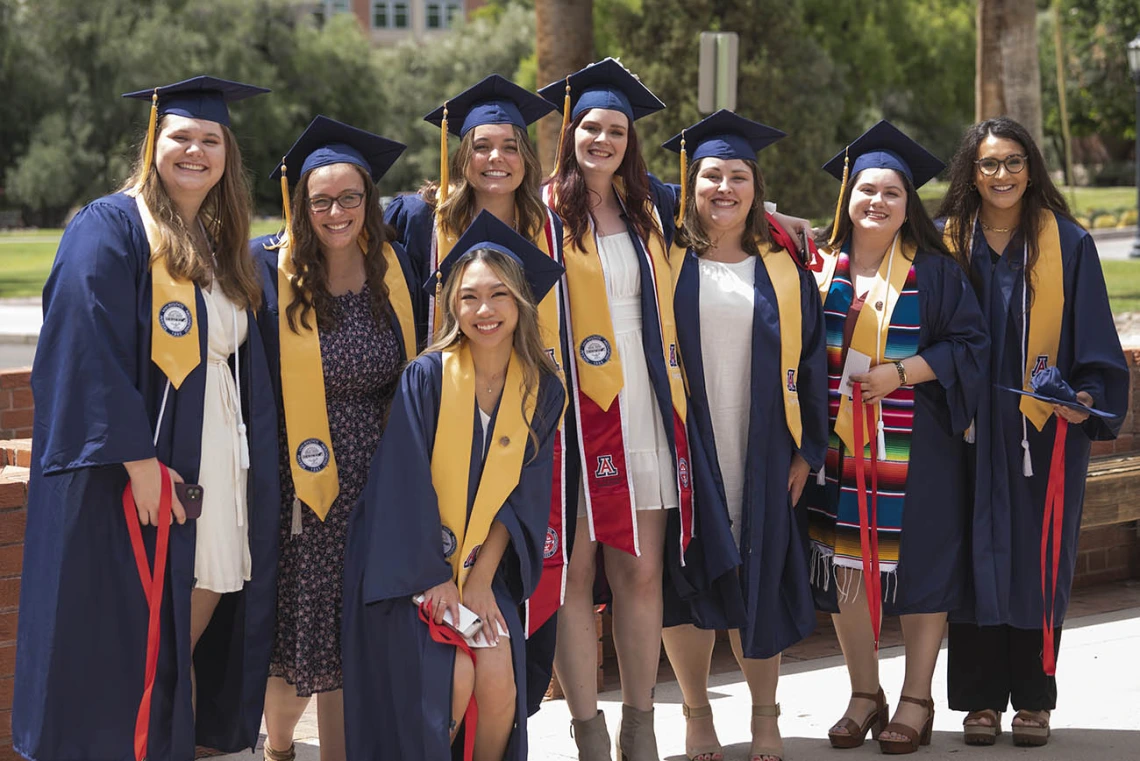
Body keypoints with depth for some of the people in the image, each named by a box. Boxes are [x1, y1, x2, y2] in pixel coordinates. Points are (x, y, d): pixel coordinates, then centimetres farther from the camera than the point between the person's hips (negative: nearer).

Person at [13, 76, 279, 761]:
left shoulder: (224, 245, 17)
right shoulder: (112, 229, -7)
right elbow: (92, 353, -17)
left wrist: (254, 466, 11)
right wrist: (138, 459, -24)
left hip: (220, 473, 8)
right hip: (141, 474, -7)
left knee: (196, 634, 10)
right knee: (138, 652, -4)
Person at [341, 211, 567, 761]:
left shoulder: (542, 390, 0)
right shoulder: (427, 377, -11)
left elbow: (524, 496, -1)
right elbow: (408, 484, -12)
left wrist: (481, 577, -9)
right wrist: (436, 577, -14)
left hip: (486, 564, 3)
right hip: (413, 565, -3)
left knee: (499, 674, -19)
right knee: (451, 679, -20)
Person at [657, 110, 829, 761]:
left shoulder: (784, 269, 8)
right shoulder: (666, 262, 3)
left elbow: (810, 358, 8)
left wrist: (808, 450, 3)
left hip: (760, 453, 1)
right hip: (684, 448, -1)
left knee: (759, 581, 4)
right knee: (690, 578, 1)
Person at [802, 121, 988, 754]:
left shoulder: (935, 272, 1)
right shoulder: (822, 271, 8)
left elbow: (971, 344, -4)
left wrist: (902, 372, -14)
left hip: (915, 447, -2)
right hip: (840, 445, 3)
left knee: (918, 566, 1)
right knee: (847, 568, 5)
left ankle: (918, 700, 12)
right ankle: (865, 696, 18)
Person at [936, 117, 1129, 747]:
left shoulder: (1067, 244, 2)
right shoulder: (946, 243, 4)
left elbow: (1093, 340, 1)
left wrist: (1088, 396, -15)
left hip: (1045, 430, -1)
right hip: (969, 430, 1)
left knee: (1038, 558, 3)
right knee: (976, 555, 2)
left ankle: (1034, 698, 12)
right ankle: (981, 699, 10)